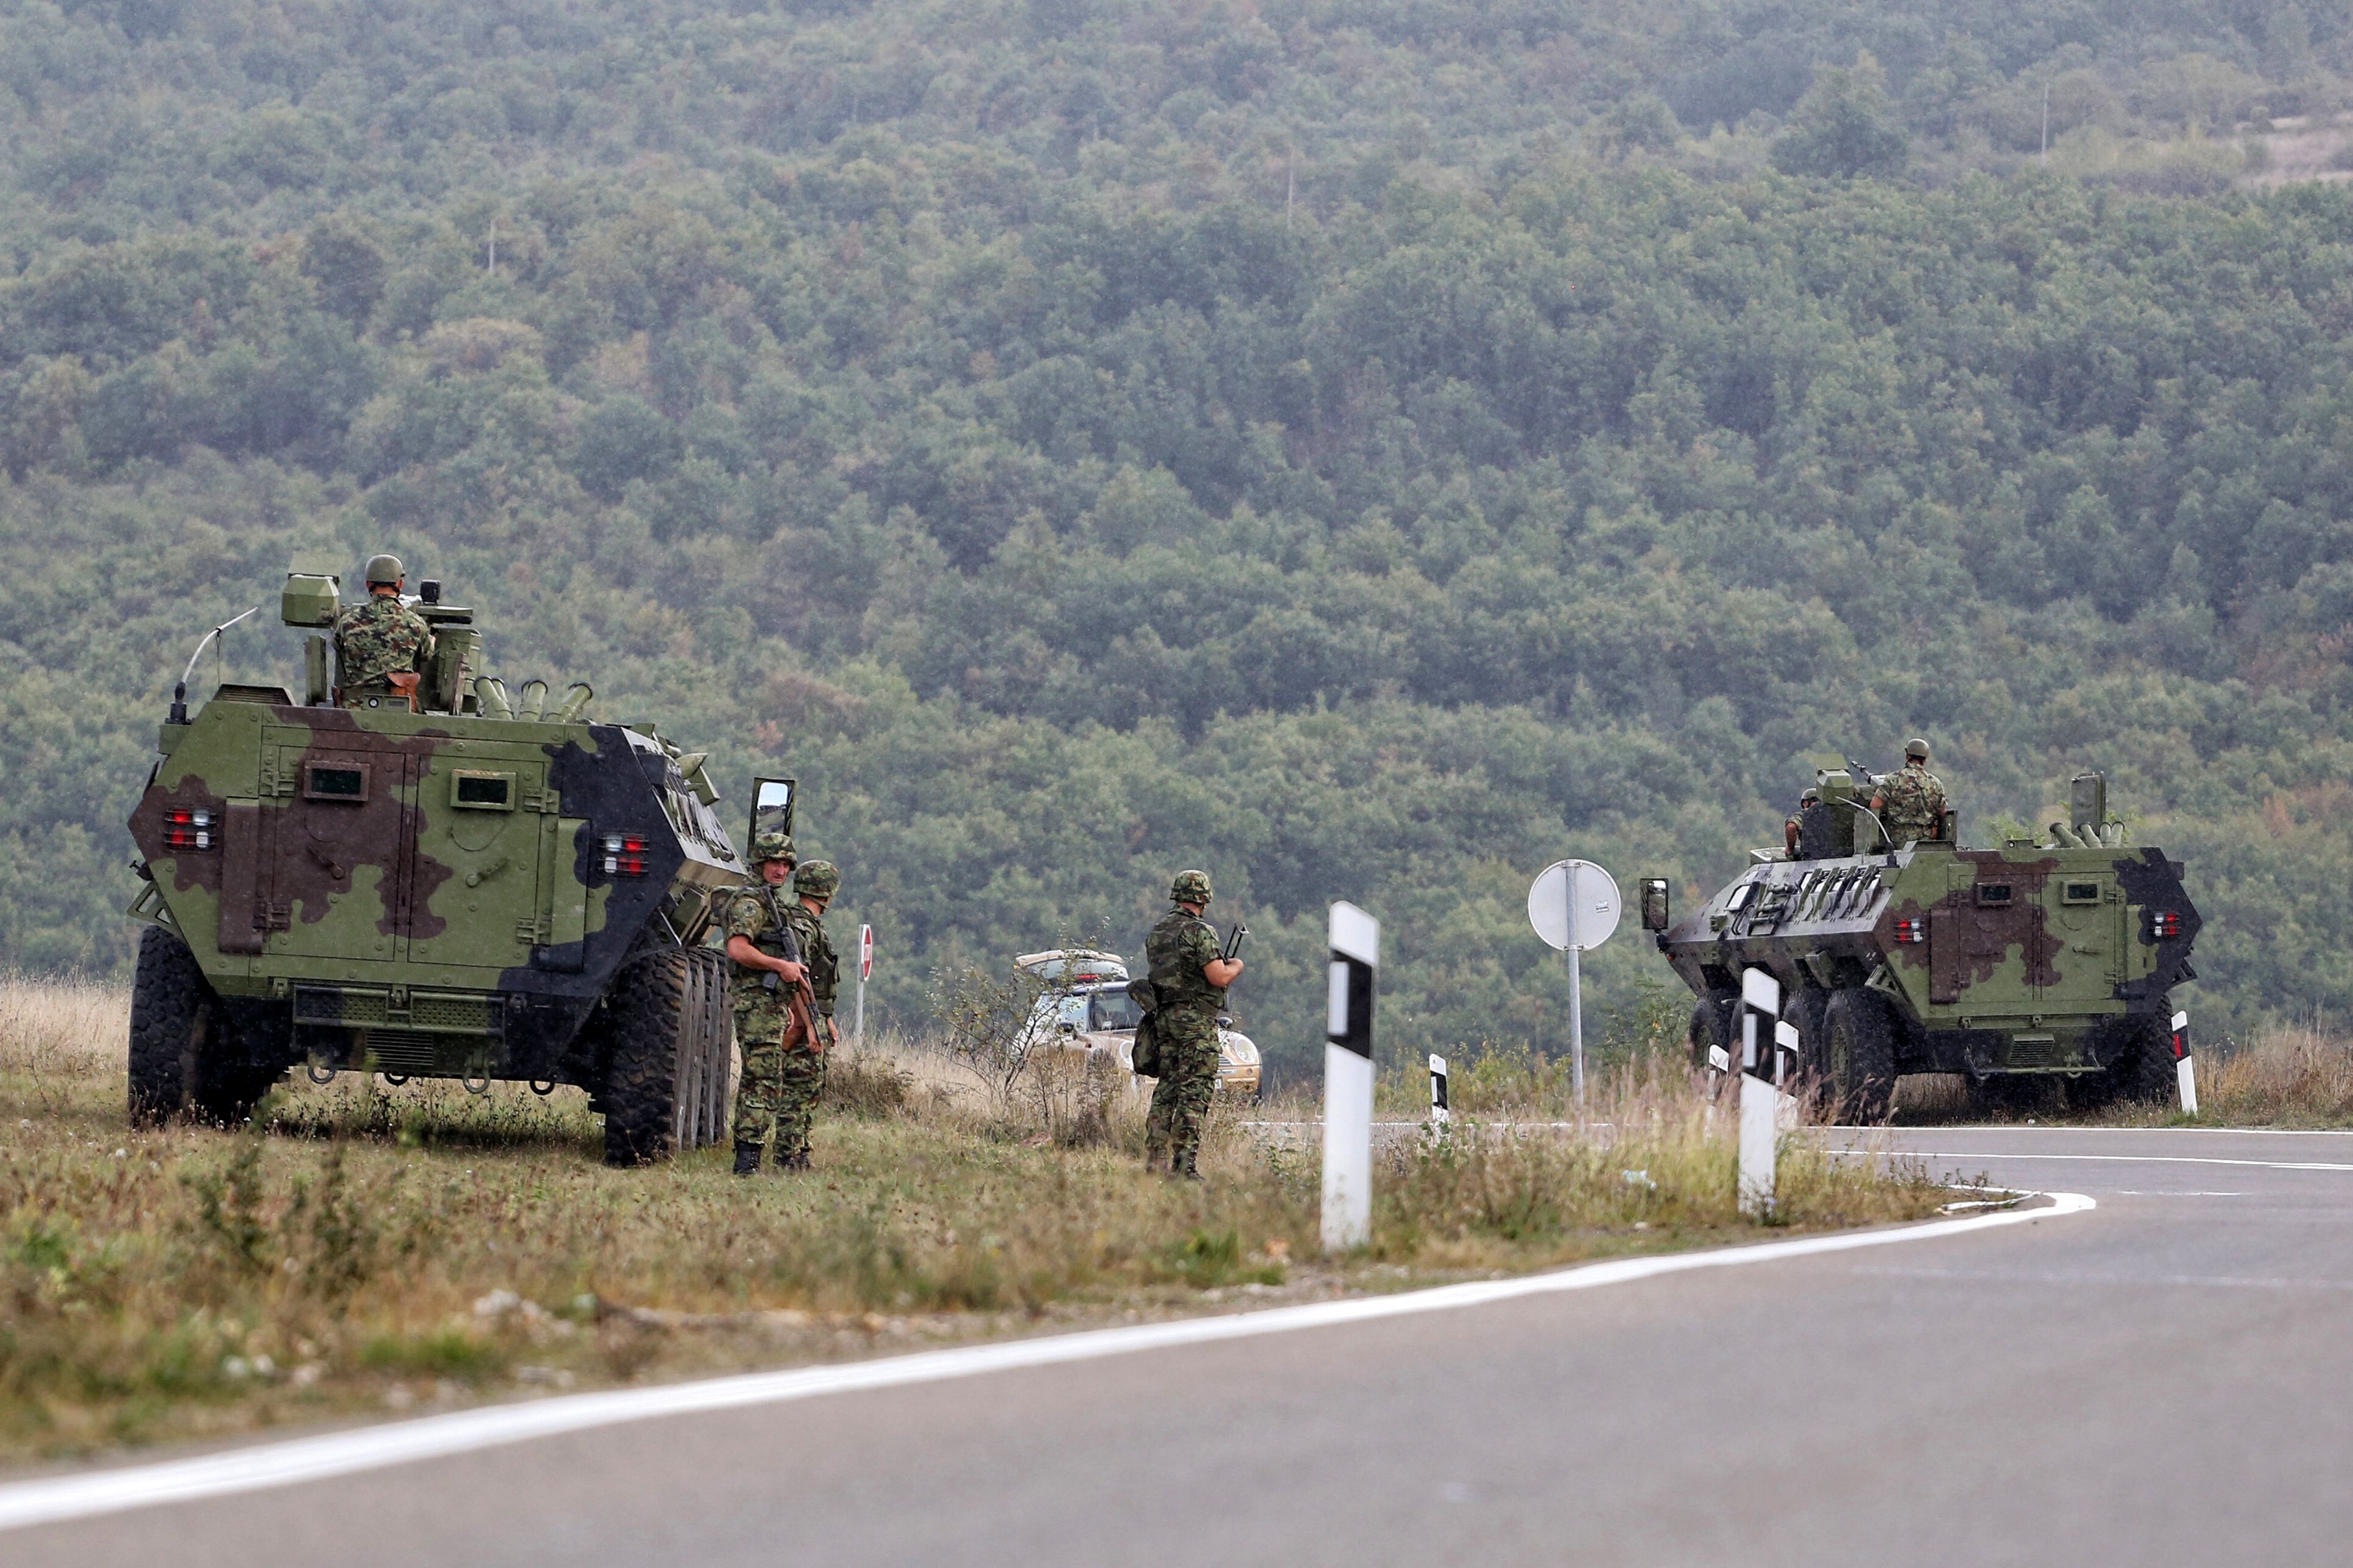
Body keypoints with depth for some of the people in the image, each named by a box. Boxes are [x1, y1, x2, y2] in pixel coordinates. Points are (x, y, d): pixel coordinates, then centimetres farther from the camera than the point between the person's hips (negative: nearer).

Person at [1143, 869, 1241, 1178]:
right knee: (1194, 1094, -6)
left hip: (1164, 1019, 8)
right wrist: (1235, 966, 3)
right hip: (1196, 1019, -7)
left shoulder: (1156, 933, 12)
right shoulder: (1199, 932, -14)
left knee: (1167, 1088, 13)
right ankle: (1183, 1163, -11)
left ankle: (1155, 1158, 11)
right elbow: (1218, 977, -20)